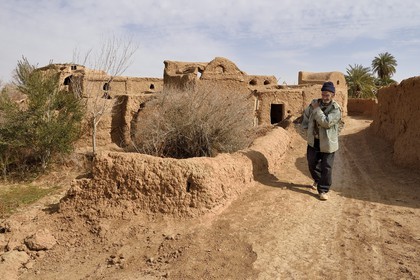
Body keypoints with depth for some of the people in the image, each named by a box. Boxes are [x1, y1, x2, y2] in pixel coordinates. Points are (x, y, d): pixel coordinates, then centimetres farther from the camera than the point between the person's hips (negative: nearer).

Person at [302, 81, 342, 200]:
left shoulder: (336, 109, -17)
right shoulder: (315, 103, 0)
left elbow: (326, 122, -30)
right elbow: (306, 114, 16)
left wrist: (317, 109, -24)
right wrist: (307, 127, 9)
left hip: (327, 143, -5)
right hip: (313, 141, 5)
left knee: (326, 168, -1)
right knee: (312, 164, 18)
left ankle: (323, 190, 12)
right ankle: (317, 180, 45)